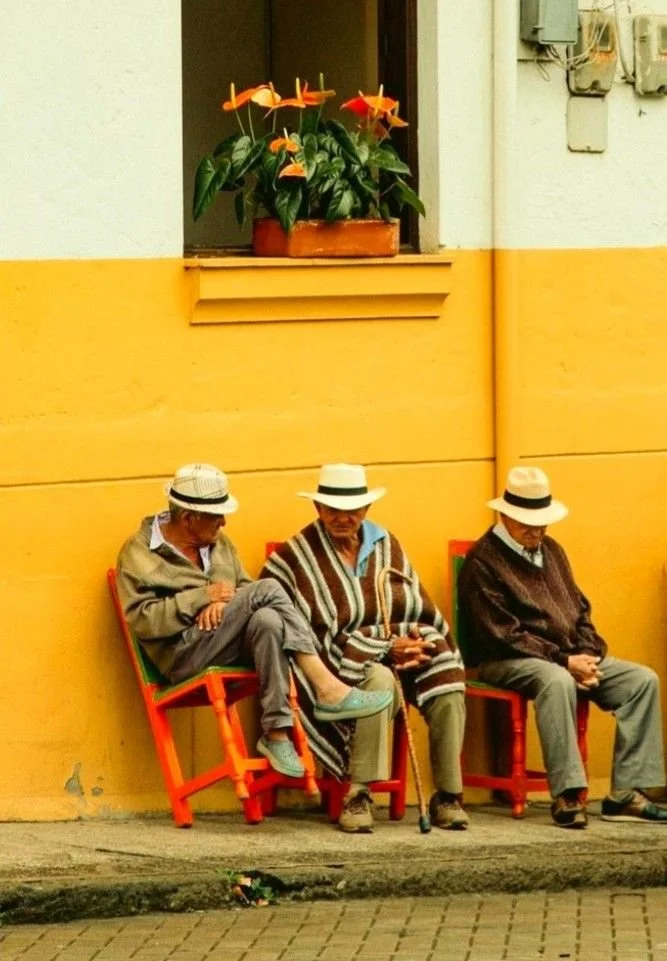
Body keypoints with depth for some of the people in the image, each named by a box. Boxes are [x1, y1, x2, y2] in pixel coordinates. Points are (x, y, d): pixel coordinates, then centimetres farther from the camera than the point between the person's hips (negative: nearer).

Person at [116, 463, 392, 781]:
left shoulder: (219, 543, 20)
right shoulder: (139, 552, 0)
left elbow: (246, 590, 19)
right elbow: (140, 619, -9)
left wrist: (225, 602, -6)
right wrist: (203, 597, -14)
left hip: (226, 651, 6)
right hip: (183, 656, -6)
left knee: (267, 620, -33)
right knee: (268, 589, -25)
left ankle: (276, 732, -34)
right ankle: (327, 690, -29)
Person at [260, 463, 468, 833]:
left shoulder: (386, 546, 15)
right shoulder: (296, 557, -3)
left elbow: (424, 614, 14)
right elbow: (318, 636, -10)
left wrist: (419, 643, -11)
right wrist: (387, 648, -16)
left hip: (405, 651, 5)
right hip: (341, 665, -5)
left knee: (447, 677, -25)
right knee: (379, 679, -37)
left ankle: (448, 795, -18)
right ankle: (358, 795, -33)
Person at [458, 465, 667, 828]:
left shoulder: (551, 551, 18)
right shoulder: (483, 562, -8)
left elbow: (580, 610, 19)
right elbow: (503, 634, -15)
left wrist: (589, 657, -2)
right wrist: (564, 660, -19)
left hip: (571, 658, 8)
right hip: (509, 662, -8)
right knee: (557, 681, -40)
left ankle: (626, 792, -18)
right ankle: (566, 795, -40)